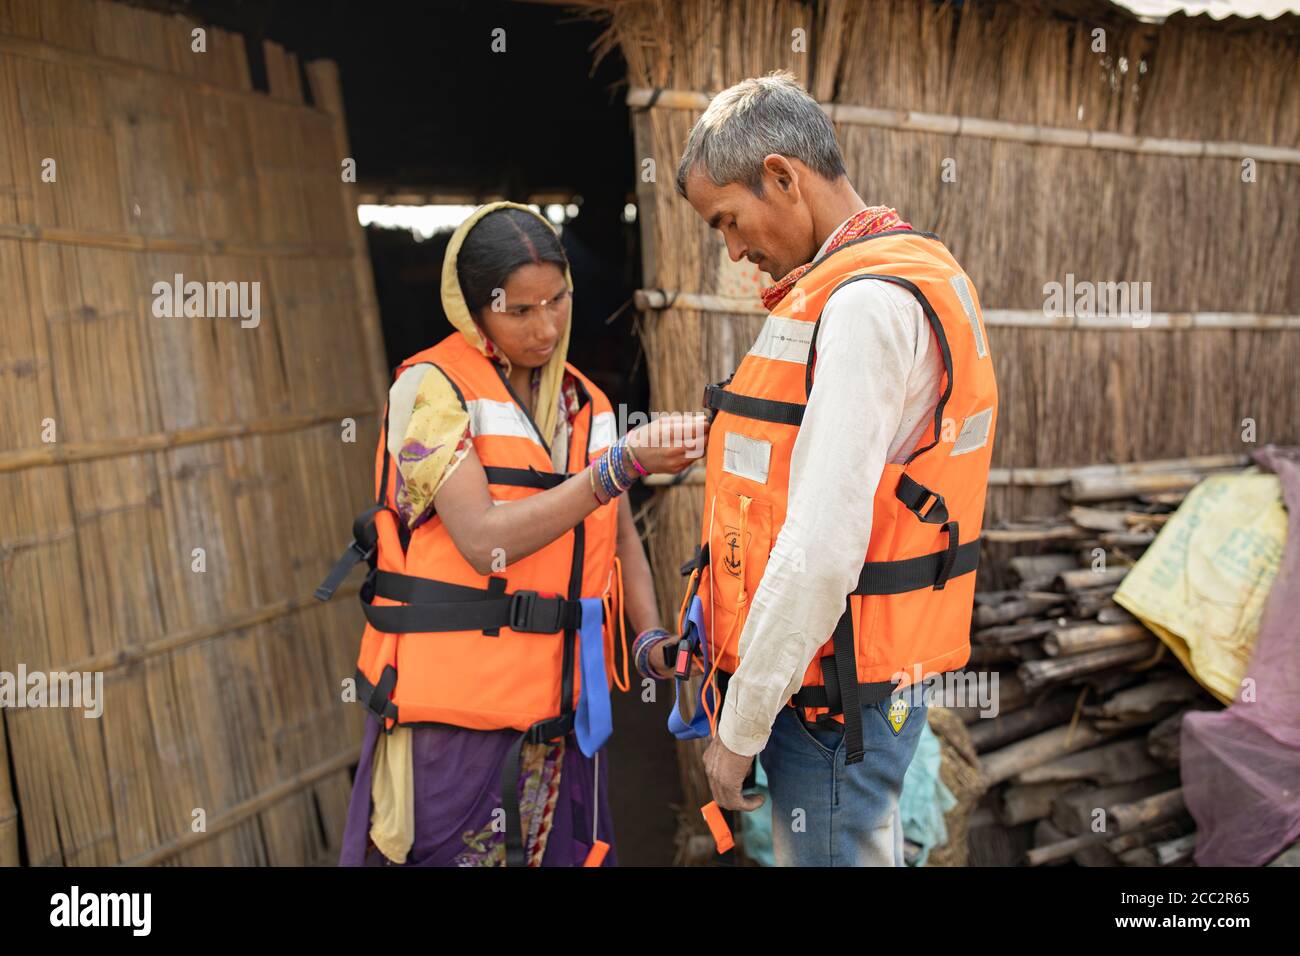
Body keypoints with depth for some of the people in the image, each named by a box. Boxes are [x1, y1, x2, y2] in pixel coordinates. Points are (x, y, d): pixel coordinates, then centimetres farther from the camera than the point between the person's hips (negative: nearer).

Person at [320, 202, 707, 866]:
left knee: (564, 853, 10)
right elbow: (484, 540, -20)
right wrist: (624, 462, -23)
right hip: (452, 709, -5)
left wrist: (651, 637, 1)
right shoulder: (431, 388, -8)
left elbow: (620, 539, 17)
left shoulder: (585, 406, 11)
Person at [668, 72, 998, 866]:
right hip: (881, 680, 10)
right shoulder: (922, 277, 14)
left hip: (830, 695, -10)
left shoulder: (865, 304, -18)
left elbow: (821, 552, -24)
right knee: (869, 848, 19)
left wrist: (741, 727, -17)